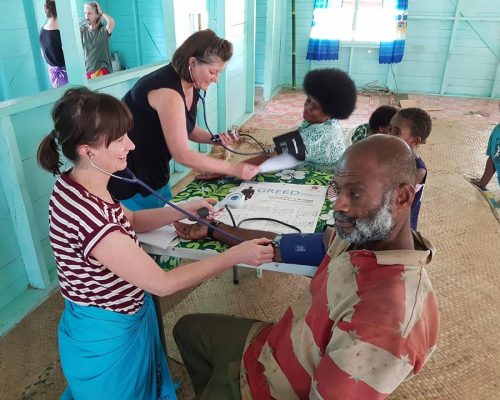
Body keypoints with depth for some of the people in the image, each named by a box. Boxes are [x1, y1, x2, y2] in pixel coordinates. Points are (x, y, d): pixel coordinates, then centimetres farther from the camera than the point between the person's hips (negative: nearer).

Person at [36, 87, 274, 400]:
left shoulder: (76, 186, -9)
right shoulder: (87, 217, -38)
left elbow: (128, 221, 9)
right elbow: (164, 284, -30)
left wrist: (185, 210, -1)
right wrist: (237, 255, -23)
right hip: (106, 339, -7)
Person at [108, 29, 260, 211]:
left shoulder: (191, 87, -1)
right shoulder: (168, 91, -29)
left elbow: (187, 130, 12)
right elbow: (182, 155, -29)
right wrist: (233, 169, -26)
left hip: (154, 167, 9)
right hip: (127, 174, -8)